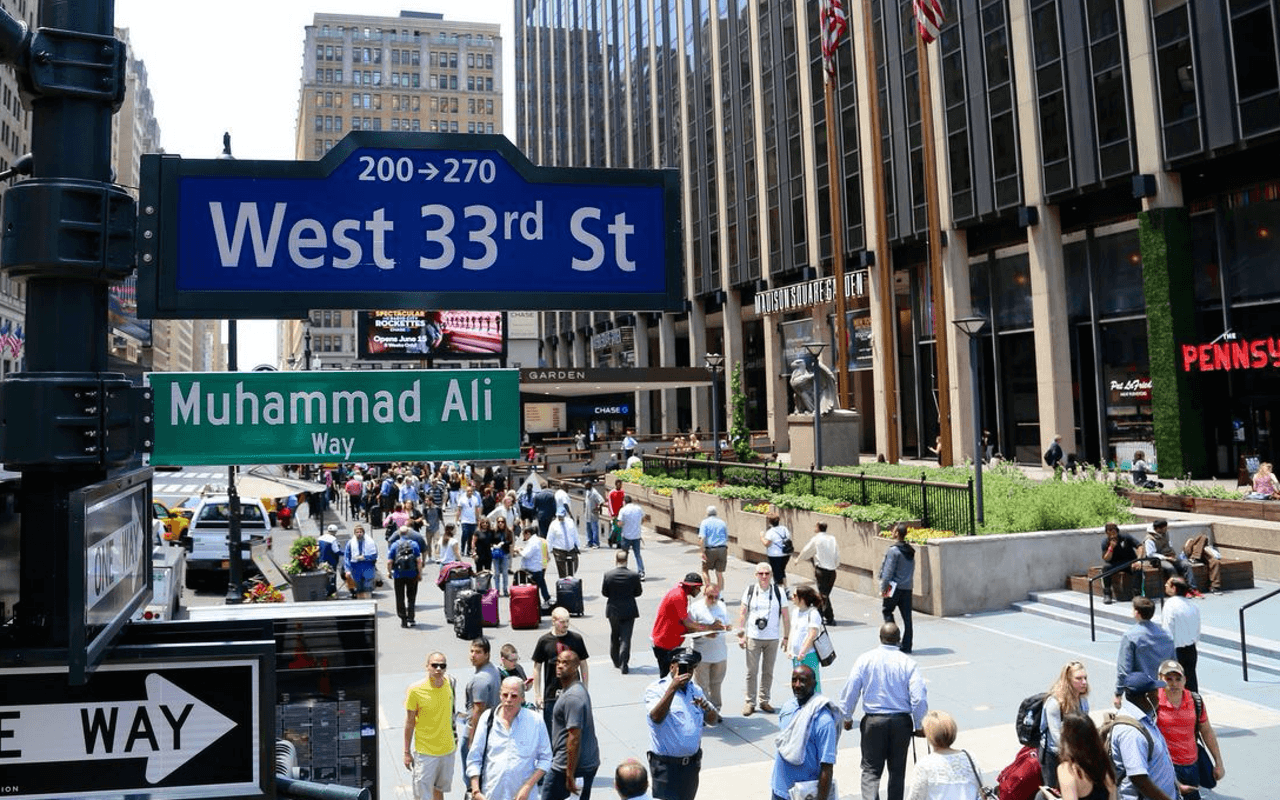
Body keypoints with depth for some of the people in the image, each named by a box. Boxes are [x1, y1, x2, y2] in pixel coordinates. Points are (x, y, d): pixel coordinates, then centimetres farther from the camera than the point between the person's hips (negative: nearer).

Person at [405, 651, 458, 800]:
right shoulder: (415, 690, -18)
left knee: (439, 788, 21)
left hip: (448, 749, 4)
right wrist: (407, 752, -5)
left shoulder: (450, 682, -5)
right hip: (424, 751, -4)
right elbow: (409, 723, -9)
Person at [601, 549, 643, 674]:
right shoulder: (634, 575, -12)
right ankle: (624, 664, -5)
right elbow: (638, 592, -2)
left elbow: (604, 592, -3)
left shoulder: (608, 575, -12)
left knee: (614, 636, 19)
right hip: (629, 610, -1)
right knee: (626, 637, 2)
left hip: (613, 610, 1)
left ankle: (616, 661, 30)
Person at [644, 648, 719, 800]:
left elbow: (713, 720, 10)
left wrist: (707, 708, -13)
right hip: (666, 765, -6)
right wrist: (672, 688, -33)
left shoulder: (695, 690, 11)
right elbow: (656, 717, -26)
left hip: (692, 763, 6)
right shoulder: (655, 689, -9)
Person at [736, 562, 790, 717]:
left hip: (772, 639, 1)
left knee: (768, 672, 10)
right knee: (752, 671, 2)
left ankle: (764, 701, 23)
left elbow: (785, 616, 4)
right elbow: (742, 613, 2)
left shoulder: (778, 592, 0)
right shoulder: (750, 591, -1)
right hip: (753, 637, -1)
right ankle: (750, 702, 13)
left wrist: (786, 637, 3)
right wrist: (741, 634, -2)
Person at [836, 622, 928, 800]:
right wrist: (918, 725, 4)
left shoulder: (865, 659, -6)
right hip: (901, 721, 1)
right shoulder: (908, 663, -7)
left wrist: (846, 717, 8)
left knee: (871, 769, 7)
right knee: (897, 770, 17)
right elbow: (919, 699, -11)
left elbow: (850, 691, -6)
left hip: (873, 720, 0)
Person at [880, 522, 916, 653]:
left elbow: (888, 571, -14)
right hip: (908, 588, 6)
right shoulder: (911, 551, 9)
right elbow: (912, 570, 14)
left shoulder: (894, 550, -14)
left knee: (887, 610, 11)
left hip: (895, 588, -6)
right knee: (907, 616, 7)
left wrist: (883, 588, -8)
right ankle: (907, 646, 10)